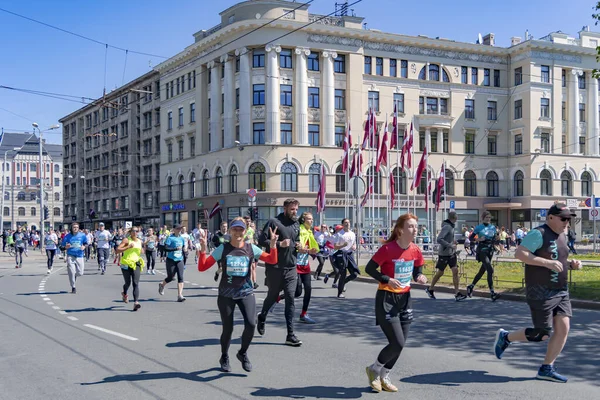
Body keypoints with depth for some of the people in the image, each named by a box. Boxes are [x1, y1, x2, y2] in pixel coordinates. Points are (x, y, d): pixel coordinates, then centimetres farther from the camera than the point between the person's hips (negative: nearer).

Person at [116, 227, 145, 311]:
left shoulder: (139, 241, 11)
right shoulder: (126, 240, -5)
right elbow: (117, 250, -15)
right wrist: (128, 247, -22)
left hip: (136, 264, 3)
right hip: (126, 264, -3)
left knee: (136, 283, -10)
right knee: (128, 283, 8)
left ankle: (136, 302, -19)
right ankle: (124, 294, 42)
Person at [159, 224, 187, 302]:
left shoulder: (181, 238, 9)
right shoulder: (170, 238, -9)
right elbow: (166, 248, -19)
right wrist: (175, 249, -28)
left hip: (179, 260, 4)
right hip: (171, 260, -4)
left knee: (180, 277, -9)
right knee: (170, 277, 8)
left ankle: (180, 295, -12)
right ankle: (162, 285, 42)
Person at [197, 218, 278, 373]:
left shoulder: (251, 248, -1)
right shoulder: (223, 249, -6)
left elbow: (272, 260, -2)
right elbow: (202, 267, -9)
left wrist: (273, 245, -17)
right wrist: (203, 249, -22)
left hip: (246, 292, 1)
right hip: (226, 294, -1)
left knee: (250, 324, -16)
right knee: (228, 328, 4)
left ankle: (243, 353, 13)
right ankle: (224, 357, 33)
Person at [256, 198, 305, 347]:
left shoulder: (296, 225, 14)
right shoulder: (274, 222, -7)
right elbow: (261, 241, -11)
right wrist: (279, 244, -19)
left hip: (291, 269, 5)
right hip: (275, 267, -4)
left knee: (290, 300, -2)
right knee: (272, 296, 11)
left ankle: (290, 335, 0)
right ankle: (262, 317, 43)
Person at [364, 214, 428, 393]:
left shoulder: (415, 250, -2)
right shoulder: (388, 249, -20)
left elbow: (417, 271, 12)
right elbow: (369, 268, -13)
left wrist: (420, 277, -10)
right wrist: (387, 280, -23)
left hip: (405, 298, 7)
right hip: (387, 299, -6)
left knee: (400, 343, 9)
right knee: (397, 343, -10)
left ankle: (384, 376, 29)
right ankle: (374, 369, 16)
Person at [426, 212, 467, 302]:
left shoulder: (451, 226, 8)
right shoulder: (446, 227, -19)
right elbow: (439, 239, -26)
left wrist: (453, 241, 8)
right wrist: (450, 245, -26)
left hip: (452, 253, 7)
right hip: (444, 254, -7)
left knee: (455, 271, -3)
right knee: (440, 273, 6)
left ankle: (457, 294, -3)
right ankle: (430, 289, 26)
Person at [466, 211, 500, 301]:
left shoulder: (493, 227, 10)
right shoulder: (479, 228, -3)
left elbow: (494, 239, 17)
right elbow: (471, 238, -2)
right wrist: (479, 239, -18)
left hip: (490, 251, 6)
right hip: (482, 251, -6)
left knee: (482, 270, 12)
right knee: (490, 270, -19)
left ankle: (471, 286, 30)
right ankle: (492, 293, -20)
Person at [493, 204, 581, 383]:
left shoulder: (562, 236, 14)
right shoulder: (538, 234, -14)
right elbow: (519, 253, -23)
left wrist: (571, 264, 5)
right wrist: (547, 263, -27)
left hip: (561, 291, 8)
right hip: (541, 293, -8)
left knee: (563, 328, -1)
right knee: (543, 334, -5)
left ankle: (546, 369, 11)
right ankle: (505, 337, 19)